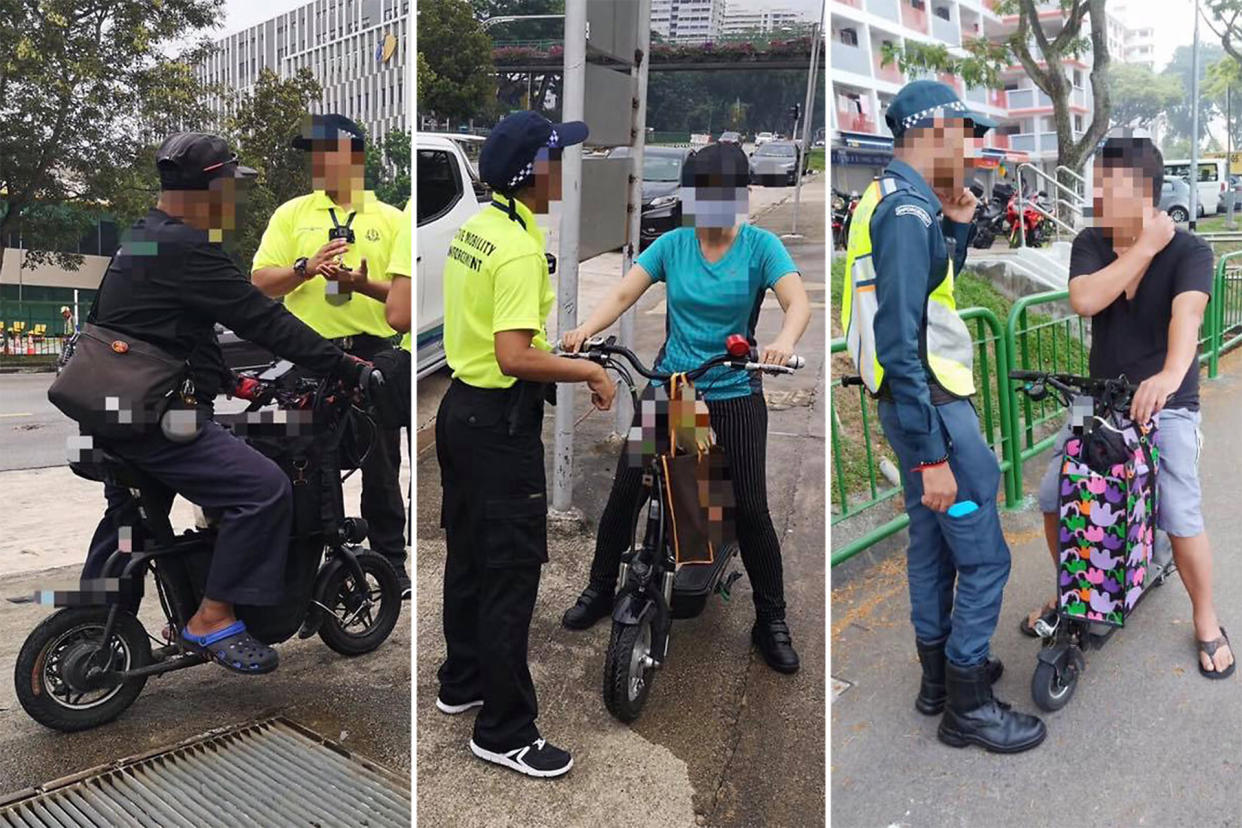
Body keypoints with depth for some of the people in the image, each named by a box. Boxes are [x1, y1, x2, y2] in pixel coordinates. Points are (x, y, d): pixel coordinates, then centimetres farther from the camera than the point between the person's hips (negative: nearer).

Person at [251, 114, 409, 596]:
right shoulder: (291, 214, 10)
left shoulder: (390, 219, 7)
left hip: (374, 354, -1)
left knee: (381, 466, 6)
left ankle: (391, 560, 18)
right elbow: (261, 283, 3)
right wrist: (306, 268, -15)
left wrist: (363, 284, -17)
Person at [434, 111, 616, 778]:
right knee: (511, 574, -2)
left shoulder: (474, 228, 9)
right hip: (501, 424, -10)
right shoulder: (520, 249, -21)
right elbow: (514, 358, -30)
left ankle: (463, 682, 38)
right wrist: (589, 370, -19)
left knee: (468, 555, 20)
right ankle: (504, 733, 10)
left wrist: (553, 353, 21)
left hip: (460, 406, 10)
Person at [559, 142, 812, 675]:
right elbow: (623, 294, -6)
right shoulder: (672, 245, 2)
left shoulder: (760, 246, -5)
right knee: (624, 491, 3)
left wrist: (784, 341, -40)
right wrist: (586, 329, -26)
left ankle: (772, 620, 15)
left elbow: (798, 301, -18)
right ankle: (600, 589, 26)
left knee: (751, 507, -4)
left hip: (734, 395, -2)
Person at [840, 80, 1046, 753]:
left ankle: (940, 672, 34)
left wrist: (956, 225, 8)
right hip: (933, 407, -10)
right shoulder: (909, 211, -20)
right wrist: (932, 456, -25)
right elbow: (901, 344, -26)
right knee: (984, 557, -1)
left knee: (932, 541, 19)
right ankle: (968, 708, 12)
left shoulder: (887, 198, 11)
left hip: (910, 402, 10)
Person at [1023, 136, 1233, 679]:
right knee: (1053, 500, -3)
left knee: (1182, 520, -12)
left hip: (1167, 405, -4)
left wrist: (1170, 375, -51)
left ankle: (1206, 620, 15)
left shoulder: (1190, 251, -12)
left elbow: (1187, 313, -32)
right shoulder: (1089, 243, -1)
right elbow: (1084, 300, -20)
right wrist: (1145, 247, -21)